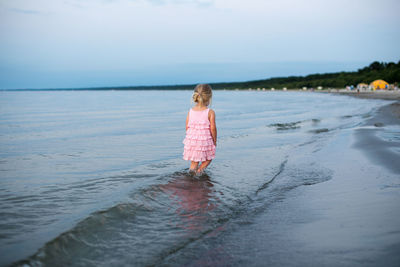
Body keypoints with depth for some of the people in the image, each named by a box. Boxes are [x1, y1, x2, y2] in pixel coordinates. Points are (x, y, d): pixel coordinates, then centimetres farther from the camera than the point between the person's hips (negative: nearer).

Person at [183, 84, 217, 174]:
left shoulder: (190, 111, 0)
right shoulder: (210, 112, -10)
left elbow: (187, 127, 3)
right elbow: (212, 128, -10)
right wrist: (215, 140, 4)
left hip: (192, 140, 4)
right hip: (205, 141, -3)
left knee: (194, 161, 18)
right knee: (208, 158, 17)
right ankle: (200, 170, -2)